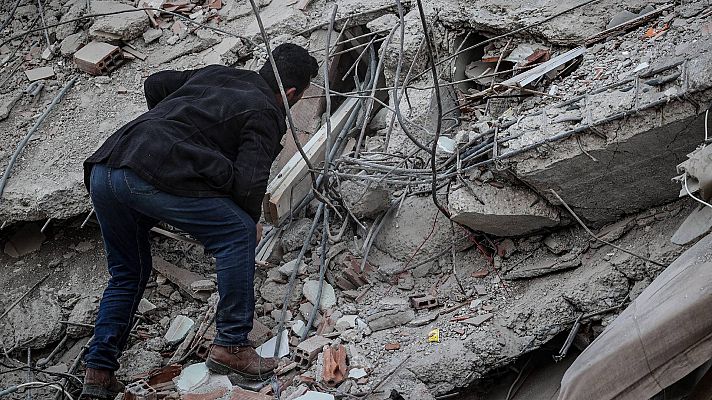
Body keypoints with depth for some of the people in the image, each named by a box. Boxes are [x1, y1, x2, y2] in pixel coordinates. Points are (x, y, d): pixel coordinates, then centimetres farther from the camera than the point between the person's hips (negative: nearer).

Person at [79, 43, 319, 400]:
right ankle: (230, 346, 3)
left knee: (127, 274, 24)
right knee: (238, 233, 3)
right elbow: (248, 183, -7)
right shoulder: (265, 115, 4)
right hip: (152, 176, -8)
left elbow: (155, 84, 34)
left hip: (102, 171, 8)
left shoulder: (215, 74, 26)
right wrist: (252, 219, 12)